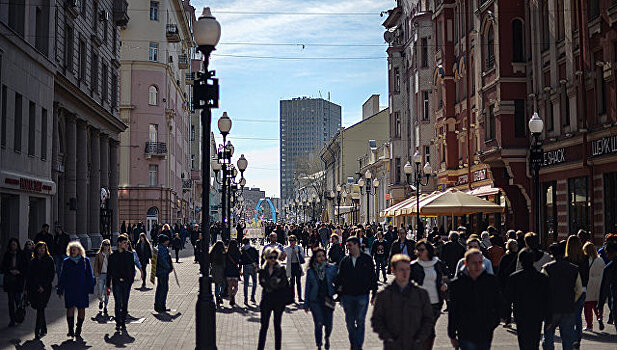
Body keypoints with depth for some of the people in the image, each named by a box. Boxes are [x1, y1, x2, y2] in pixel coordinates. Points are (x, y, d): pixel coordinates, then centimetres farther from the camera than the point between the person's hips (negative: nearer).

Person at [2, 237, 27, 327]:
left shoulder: (22, 254, 0)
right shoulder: (7, 255, 4)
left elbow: (26, 267, 1)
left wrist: (19, 271, -13)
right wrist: (10, 271, -10)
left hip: (19, 279, -2)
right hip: (9, 280, 2)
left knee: (17, 298, -5)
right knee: (11, 300, 3)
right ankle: (12, 320, 9)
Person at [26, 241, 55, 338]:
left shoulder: (49, 259, 1)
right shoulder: (33, 261, 13)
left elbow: (52, 274, -4)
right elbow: (29, 275, 15)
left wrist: (43, 286, -11)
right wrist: (27, 288, 9)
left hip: (44, 288, -4)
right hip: (34, 288, 4)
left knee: (40, 308, -10)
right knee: (40, 309, 9)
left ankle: (37, 331, -10)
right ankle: (43, 329, 21)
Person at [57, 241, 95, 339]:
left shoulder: (85, 260, 3)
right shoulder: (66, 261, 6)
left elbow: (89, 276, 5)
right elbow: (62, 276, 10)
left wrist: (90, 288, -1)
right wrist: (60, 290, 6)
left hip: (82, 289, 0)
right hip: (69, 290, 0)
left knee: (81, 309, 2)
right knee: (70, 308, -3)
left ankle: (78, 330, 12)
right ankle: (70, 330, 4)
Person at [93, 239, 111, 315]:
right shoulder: (98, 255, 1)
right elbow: (96, 265, 0)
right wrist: (96, 274, -10)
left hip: (108, 275, 1)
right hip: (100, 275, -1)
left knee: (107, 293, 1)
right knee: (99, 293, -2)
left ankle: (105, 308, 13)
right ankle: (101, 301, 31)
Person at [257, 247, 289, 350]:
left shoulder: (281, 269, 0)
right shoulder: (263, 270, 4)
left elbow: (284, 283, -11)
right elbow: (262, 283, -9)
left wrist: (268, 283, -16)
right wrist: (275, 283, -20)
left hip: (278, 301, -1)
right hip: (266, 300, 1)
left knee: (277, 325, 7)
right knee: (264, 325, 3)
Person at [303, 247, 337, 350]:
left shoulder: (331, 268, 2)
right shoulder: (310, 271, 2)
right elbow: (307, 287, 6)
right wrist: (306, 304, 7)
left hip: (328, 300, 1)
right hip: (315, 301, -1)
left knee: (328, 325, 4)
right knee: (319, 324, -9)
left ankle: (327, 338, 38)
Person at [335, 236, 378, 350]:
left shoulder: (367, 259, 0)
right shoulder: (345, 261, 6)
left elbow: (373, 277, 4)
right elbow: (339, 276, 16)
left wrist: (374, 295, 2)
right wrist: (338, 287, 2)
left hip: (362, 296, -3)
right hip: (347, 296, 3)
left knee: (360, 322, -3)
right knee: (350, 322, 10)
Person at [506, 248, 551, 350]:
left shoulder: (514, 277, -9)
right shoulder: (543, 277, -4)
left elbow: (508, 298, -3)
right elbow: (547, 300, 0)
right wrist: (548, 319, 6)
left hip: (521, 316, -2)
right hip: (538, 317, 2)